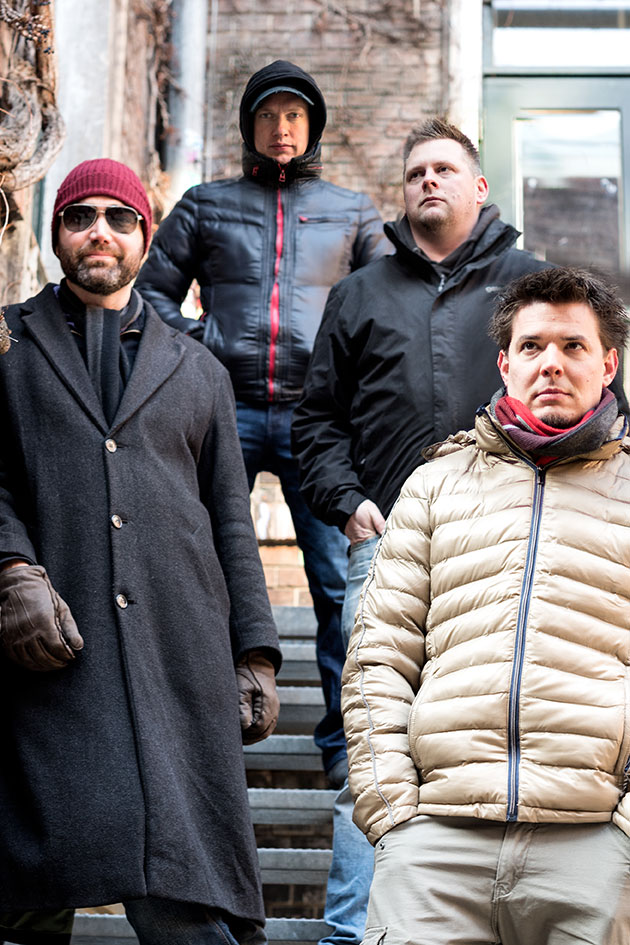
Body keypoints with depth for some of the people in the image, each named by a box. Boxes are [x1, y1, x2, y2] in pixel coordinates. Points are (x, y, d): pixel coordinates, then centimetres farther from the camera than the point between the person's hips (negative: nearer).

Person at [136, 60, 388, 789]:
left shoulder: (351, 212, 18)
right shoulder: (205, 205, 16)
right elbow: (154, 288, 16)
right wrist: (196, 344, 0)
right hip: (226, 409, 0)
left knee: (341, 579, -6)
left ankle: (345, 741, 2)